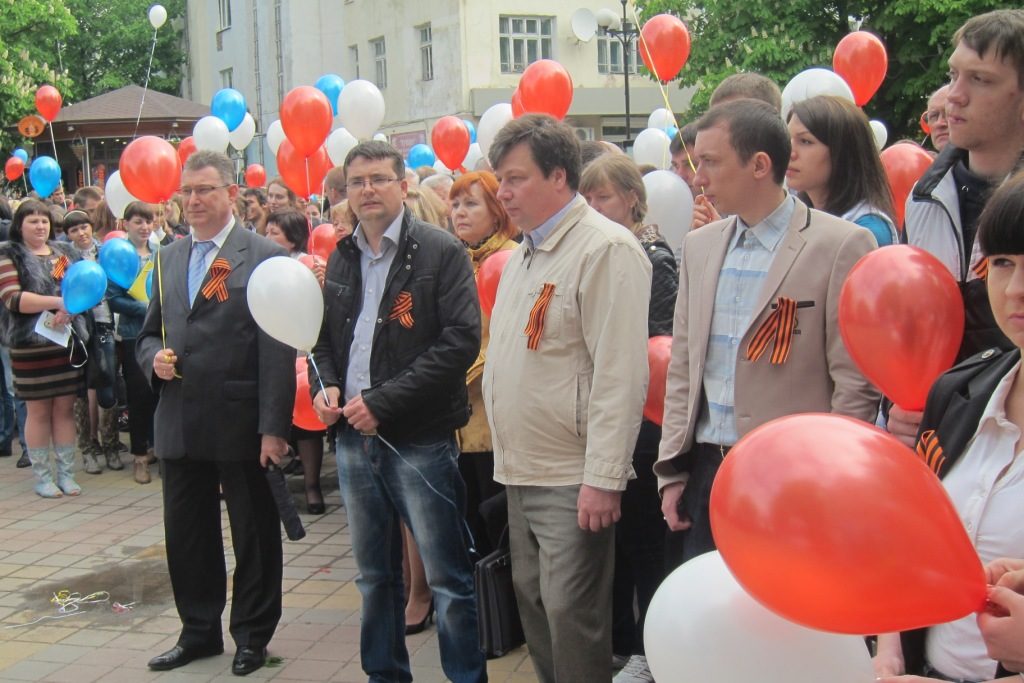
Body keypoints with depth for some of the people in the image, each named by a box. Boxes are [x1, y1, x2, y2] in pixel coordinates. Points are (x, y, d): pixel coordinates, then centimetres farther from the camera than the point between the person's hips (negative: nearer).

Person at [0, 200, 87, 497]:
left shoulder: (64, 252, 14)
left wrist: (68, 310, -14)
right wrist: (59, 301, -21)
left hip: (68, 339, 4)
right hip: (31, 344, -4)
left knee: (65, 407, 6)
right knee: (38, 410, 2)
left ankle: (66, 473, 13)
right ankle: (41, 477, 10)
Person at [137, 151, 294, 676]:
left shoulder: (264, 257, -7)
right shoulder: (168, 260, 12)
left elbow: (277, 351, -12)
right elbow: (148, 333, 20)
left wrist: (273, 427, -16)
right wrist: (154, 357, -4)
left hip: (241, 425, -5)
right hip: (179, 425, 6)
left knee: (254, 535, 8)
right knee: (185, 534, 14)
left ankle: (252, 635, 24)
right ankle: (199, 631, 31)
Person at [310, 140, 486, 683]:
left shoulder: (440, 252, -7)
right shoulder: (342, 259, 12)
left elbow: (461, 339, -15)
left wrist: (383, 401, -18)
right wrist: (323, 385, 0)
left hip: (419, 439, -6)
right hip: (354, 438, 6)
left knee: (447, 578, -2)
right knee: (374, 574, 17)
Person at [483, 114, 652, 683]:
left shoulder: (606, 249, -14)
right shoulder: (525, 253, 14)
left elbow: (621, 373, -20)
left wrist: (602, 477, -22)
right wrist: (509, 456, 16)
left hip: (572, 478, -9)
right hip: (521, 470, 9)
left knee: (571, 615, -3)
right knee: (532, 600, 16)